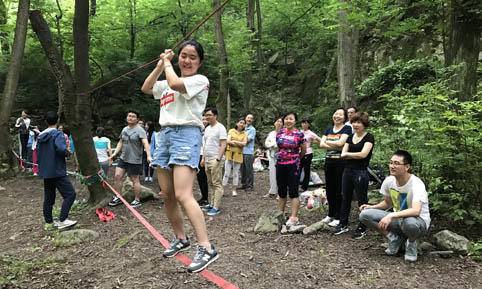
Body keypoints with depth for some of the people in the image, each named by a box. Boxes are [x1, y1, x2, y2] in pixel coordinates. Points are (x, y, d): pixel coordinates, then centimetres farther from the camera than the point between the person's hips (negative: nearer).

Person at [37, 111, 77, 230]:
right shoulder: (57, 134, -13)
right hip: (57, 171, -8)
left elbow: (38, 152, 16)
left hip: (45, 172, 8)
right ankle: (62, 220, -12)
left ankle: (48, 222, 22)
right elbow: (61, 149, -28)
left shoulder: (41, 136, 11)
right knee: (70, 194, -6)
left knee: (48, 198, 15)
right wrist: (67, 152, -8)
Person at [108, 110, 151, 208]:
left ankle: (137, 200, 14)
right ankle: (117, 198, 18)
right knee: (117, 176, 3)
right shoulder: (124, 129, 12)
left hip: (135, 160, -7)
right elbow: (120, 143, 21)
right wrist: (114, 154, 15)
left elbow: (145, 143, -22)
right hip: (123, 158, 7)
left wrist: (148, 155, -34)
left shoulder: (140, 130, -11)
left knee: (135, 180, 1)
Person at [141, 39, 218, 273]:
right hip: (165, 135, 8)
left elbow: (175, 83, -17)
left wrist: (167, 63, 2)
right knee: (167, 195, 9)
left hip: (186, 135, -8)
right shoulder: (167, 83, 22)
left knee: (183, 195, -19)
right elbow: (146, 88, 22)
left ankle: (206, 248, -16)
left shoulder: (200, 80, -2)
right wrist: (161, 64, 15)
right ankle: (181, 239, 25)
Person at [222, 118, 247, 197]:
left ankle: (234, 190, 16)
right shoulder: (231, 131, 5)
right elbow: (228, 141, -8)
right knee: (227, 172, -1)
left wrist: (234, 141, -11)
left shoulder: (244, 134, 8)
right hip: (229, 154, -1)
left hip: (238, 155, 1)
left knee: (236, 173, 8)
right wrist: (239, 144, -14)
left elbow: (244, 143, -6)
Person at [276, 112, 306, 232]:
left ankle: (293, 219, -5)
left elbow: (304, 150, 7)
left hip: (293, 166, -4)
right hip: (280, 165, 4)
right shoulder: (279, 133, 5)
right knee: (281, 192, 13)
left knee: (293, 192, -5)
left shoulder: (299, 134, -6)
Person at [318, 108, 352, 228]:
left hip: (341, 162, -6)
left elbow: (340, 142, -17)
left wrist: (327, 142, -2)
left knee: (339, 190, 0)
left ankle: (338, 217, 9)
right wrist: (335, 146, -11)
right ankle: (330, 214, 26)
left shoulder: (347, 129, -3)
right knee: (330, 189, 12)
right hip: (329, 161, 6)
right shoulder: (328, 129, 14)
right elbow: (321, 144, 2)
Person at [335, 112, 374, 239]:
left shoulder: (369, 137, -6)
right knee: (345, 198, 13)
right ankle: (343, 224, 26)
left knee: (362, 200, 4)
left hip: (361, 172, -7)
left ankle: (362, 228, 16)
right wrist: (356, 155, -12)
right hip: (348, 171, 7)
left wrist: (348, 154, -5)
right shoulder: (350, 137, 12)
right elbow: (343, 154, 4)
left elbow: (363, 154, -18)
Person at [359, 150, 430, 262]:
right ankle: (395, 238, 1)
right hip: (397, 219, 5)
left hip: (419, 221, -5)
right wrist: (371, 207, -6)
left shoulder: (416, 184, -25)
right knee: (365, 215, -14)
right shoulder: (389, 181, -6)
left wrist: (391, 216, -46)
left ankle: (411, 243, -5)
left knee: (409, 223, -43)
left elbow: (416, 211, -40)